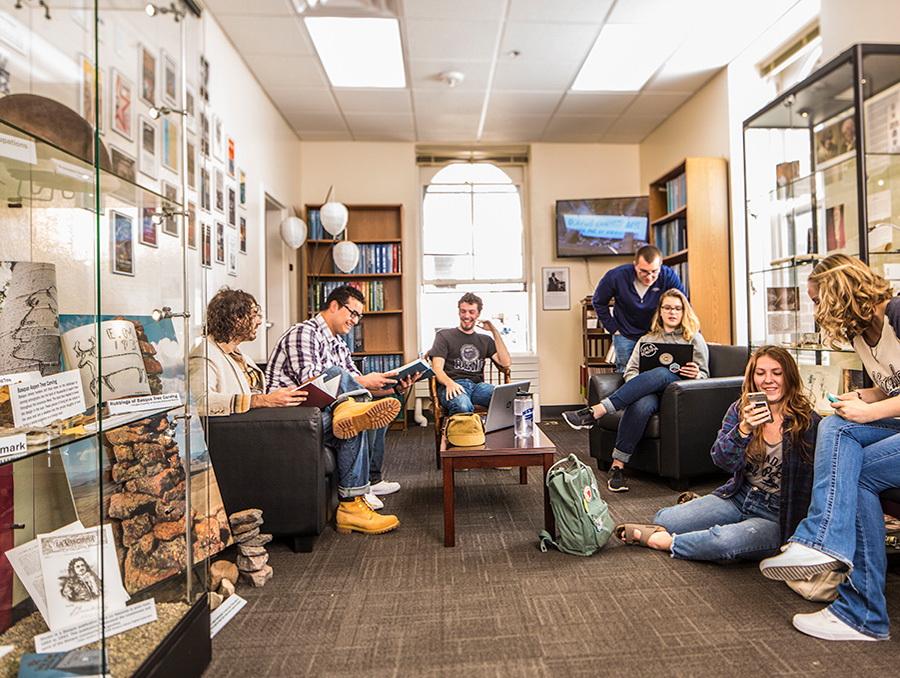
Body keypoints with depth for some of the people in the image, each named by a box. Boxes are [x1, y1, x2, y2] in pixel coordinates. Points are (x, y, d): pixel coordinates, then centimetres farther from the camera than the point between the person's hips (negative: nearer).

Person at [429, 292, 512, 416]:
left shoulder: (485, 340, 26)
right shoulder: (444, 336, 15)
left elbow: (506, 363, 11)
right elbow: (437, 368, 3)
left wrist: (495, 332, 12)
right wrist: (449, 382, -21)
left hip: (478, 386, 3)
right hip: (451, 387, -3)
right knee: (463, 406, -40)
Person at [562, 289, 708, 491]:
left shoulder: (694, 338, 22)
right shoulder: (646, 339, 28)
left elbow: (704, 374, 16)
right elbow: (630, 370, 18)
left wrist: (696, 375, -9)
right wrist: (638, 386, -5)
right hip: (648, 392, 2)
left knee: (662, 374, -39)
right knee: (640, 405, -39)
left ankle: (594, 412, -47)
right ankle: (617, 467, -37)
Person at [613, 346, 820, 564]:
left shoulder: (807, 421, -9)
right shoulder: (740, 410, -1)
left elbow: (807, 485, -6)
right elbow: (722, 460, -12)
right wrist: (744, 429, -29)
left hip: (776, 515, -3)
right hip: (738, 497, 4)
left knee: (726, 540, -35)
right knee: (664, 519, -12)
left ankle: (663, 542, -8)